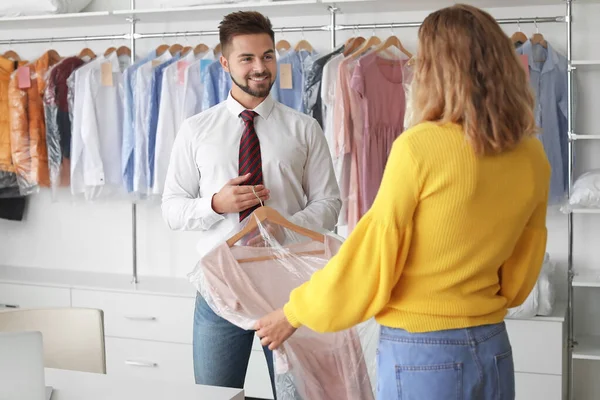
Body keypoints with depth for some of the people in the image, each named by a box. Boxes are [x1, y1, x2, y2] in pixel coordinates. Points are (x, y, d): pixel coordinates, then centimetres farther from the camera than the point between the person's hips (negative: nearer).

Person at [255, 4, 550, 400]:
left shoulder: (419, 147, -18)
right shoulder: (533, 159, -2)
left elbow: (370, 259, -12)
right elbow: (519, 277, 9)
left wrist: (295, 313, 1)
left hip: (422, 355, -5)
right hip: (493, 351, 6)